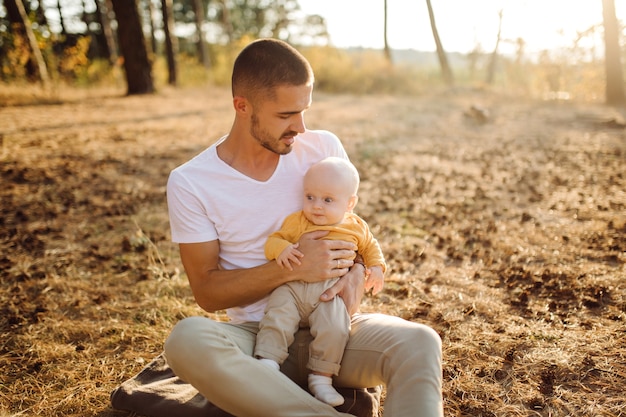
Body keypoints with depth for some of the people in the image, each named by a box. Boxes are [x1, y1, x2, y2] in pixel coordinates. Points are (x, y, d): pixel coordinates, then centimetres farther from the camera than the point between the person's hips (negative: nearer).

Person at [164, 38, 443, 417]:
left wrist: (355, 274, -12)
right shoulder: (190, 183, -6)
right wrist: (291, 268, -20)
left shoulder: (324, 148, 1)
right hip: (256, 334, -1)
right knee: (187, 340, -34)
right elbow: (206, 291, -5)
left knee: (420, 342, -28)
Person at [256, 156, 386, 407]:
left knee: (334, 329, -22)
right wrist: (280, 249, -19)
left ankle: (321, 377, -6)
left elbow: (370, 247, 28)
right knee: (277, 318, -23)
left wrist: (376, 267, 9)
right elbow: (273, 240, 5)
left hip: (330, 294, 0)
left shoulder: (357, 227, 13)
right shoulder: (296, 221, 7)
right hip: (293, 287, 0)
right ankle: (267, 364, -15)